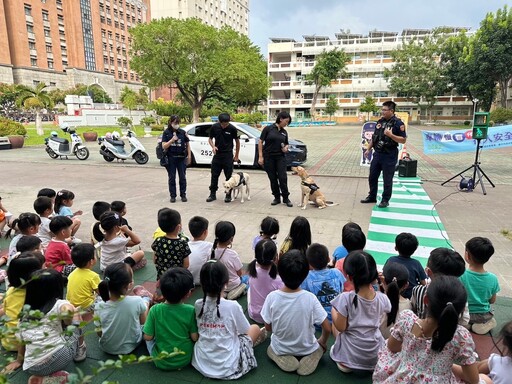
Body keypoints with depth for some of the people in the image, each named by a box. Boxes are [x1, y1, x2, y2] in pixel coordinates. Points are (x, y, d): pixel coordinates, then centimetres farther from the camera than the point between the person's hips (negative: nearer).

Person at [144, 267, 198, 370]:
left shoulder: (155, 310, -18)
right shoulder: (190, 310, -19)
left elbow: (148, 337, -11)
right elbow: (195, 337, -12)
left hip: (162, 363, 1)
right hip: (185, 360, 0)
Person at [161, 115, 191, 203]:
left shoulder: (182, 132, 3)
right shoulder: (166, 133, 1)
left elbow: (187, 144, 7)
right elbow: (164, 146, -5)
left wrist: (189, 156, 2)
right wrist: (172, 140, -19)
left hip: (181, 157, 1)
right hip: (171, 158, 0)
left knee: (182, 177, 5)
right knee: (172, 178, 6)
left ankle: (183, 195, 15)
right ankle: (173, 196, 14)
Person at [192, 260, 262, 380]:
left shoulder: (198, 305, -9)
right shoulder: (233, 306, -21)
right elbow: (245, 331, -3)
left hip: (201, 363, 4)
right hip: (227, 367, -4)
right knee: (255, 328, 14)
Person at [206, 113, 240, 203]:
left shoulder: (232, 129, -9)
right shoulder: (215, 127, -4)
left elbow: (237, 141, 3)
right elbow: (210, 139, 8)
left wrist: (236, 156, 4)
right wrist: (213, 146, -13)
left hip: (228, 155, -2)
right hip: (217, 154, 2)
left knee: (229, 176, 2)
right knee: (214, 175, 6)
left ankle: (228, 195, 12)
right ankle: (212, 194, 16)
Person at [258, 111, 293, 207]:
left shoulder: (284, 132, 9)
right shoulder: (268, 129, -5)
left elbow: (286, 144, 20)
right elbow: (260, 142, -5)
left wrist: (286, 148, -4)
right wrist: (260, 156, -10)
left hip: (280, 157, 3)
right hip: (268, 158, -3)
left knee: (283, 178, -3)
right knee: (273, 179, 5)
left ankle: (286, 198, 9)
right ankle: (277, 198, 18)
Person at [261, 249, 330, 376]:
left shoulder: (272, 297, -24)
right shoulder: (310, 298, -25)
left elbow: (268, 328, -10)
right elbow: (327, 329, -16)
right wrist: (322, 341, 6)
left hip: (281, 348, 1)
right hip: (306, 348, 0)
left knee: (270, 349, 34)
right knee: (321, 346, 32)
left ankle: (283, 359, 4)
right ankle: (309, 359, 2)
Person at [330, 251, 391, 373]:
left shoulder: (345, 298, -23)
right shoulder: (382, 298, -12)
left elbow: (340, 327, -15)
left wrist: (333, 311, 2)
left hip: (350, 355, -3)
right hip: (376, 355, 4)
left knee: (334, 324, 21)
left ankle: (344, 363, 16)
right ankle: (372, 363, 21)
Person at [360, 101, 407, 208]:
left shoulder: (398, 123, -11)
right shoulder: (380, 121, 8)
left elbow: (403, 140, -13)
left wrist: (391, 135, -26)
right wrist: (368, 149, 14)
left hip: (389, 156, -6)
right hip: (377, 154, 7)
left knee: (387, 179, 3)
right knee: (372, 177, 14)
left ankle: (385, 200, 17)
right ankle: (372, 196, 29)